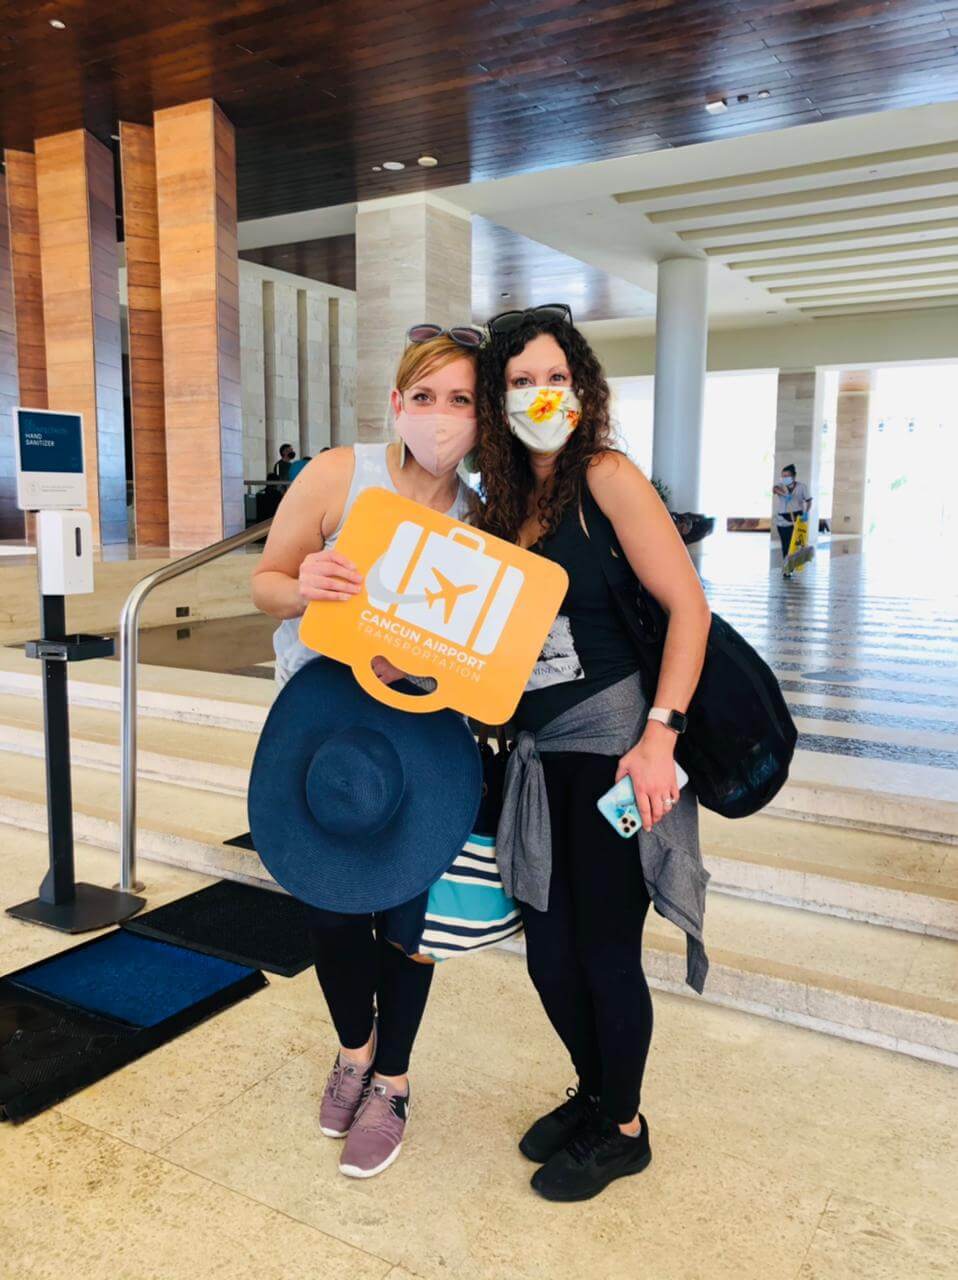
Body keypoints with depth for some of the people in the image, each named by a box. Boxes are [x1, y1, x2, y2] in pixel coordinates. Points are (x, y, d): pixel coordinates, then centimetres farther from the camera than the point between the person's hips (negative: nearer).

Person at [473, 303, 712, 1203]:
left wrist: (658, 735, -21)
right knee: (549, 952, 15)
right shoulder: (501, 502, 10)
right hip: (537, 756, 6)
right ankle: (592, 1092, 42)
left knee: (606, 951, 7)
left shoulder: (606, 478, -10)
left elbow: (688, 605, -15)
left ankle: (624, 1130, 32)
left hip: (614, 747, -6)